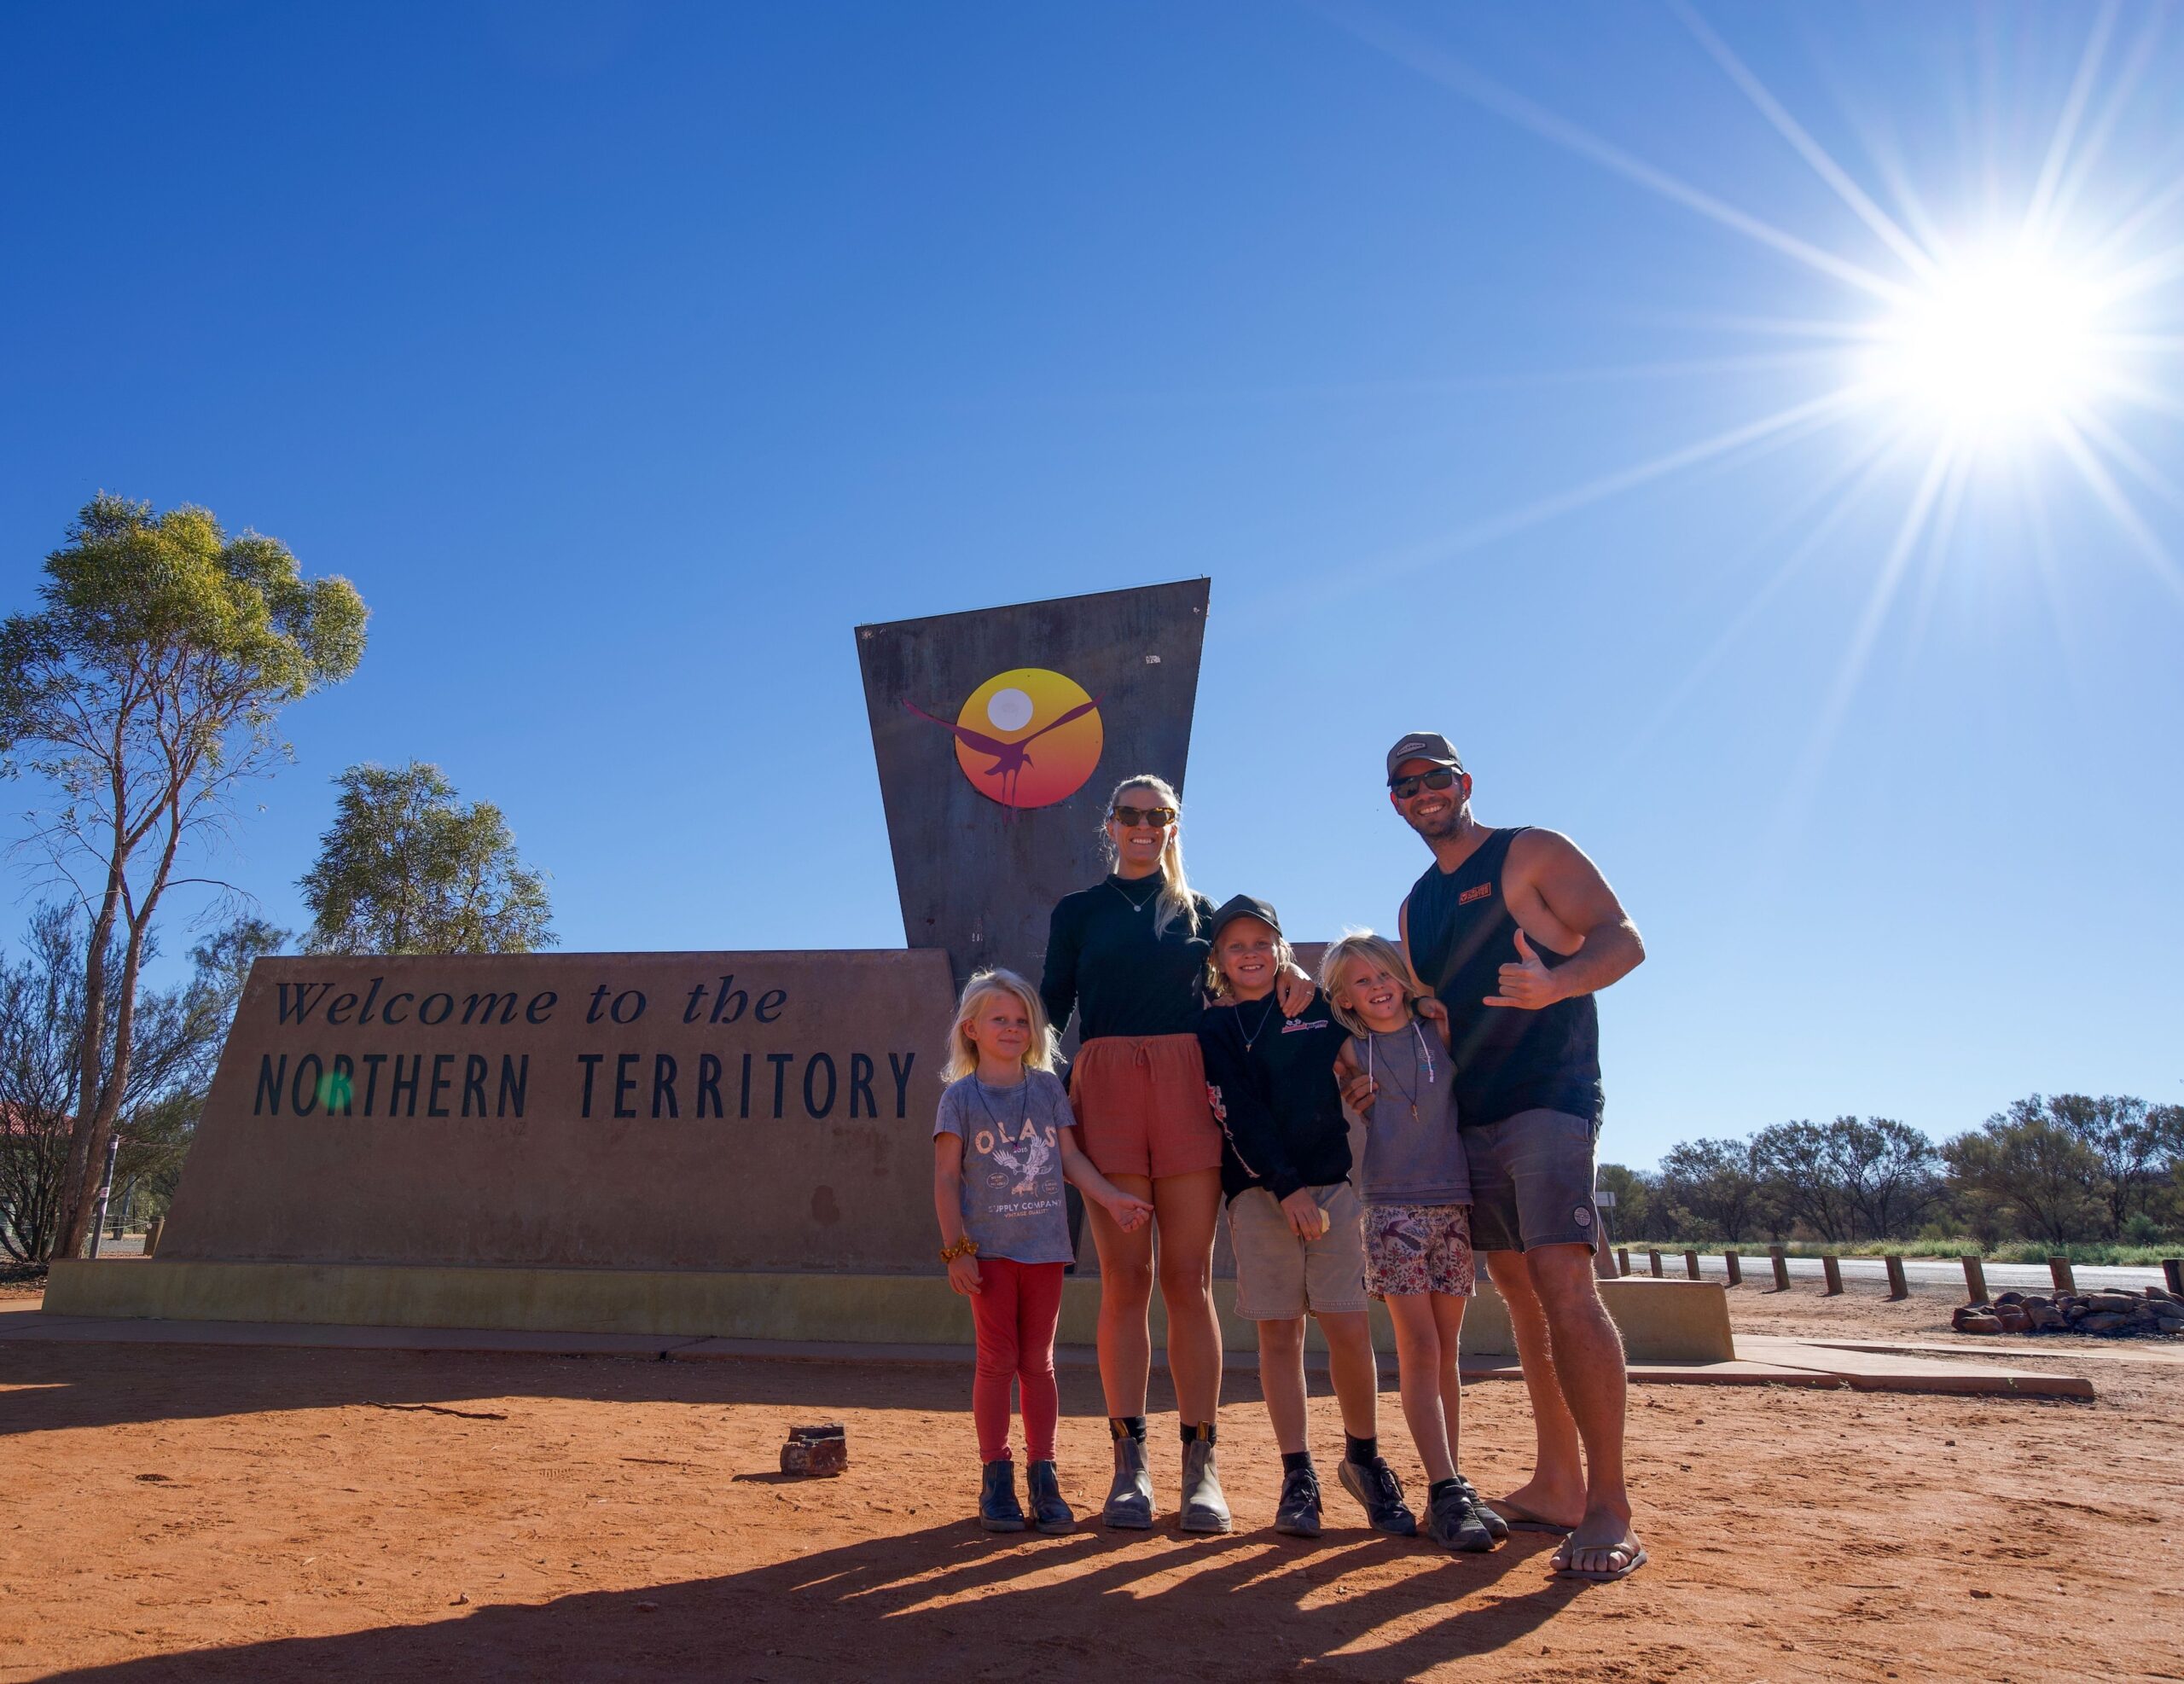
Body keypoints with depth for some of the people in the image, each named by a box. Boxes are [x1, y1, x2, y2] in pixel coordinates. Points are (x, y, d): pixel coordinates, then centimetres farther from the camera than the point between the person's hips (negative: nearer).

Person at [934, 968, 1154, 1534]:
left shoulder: (1047, 1088, 7)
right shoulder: (961, 1096, -2)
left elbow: (1070, 1157, 6)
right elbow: (946, 1178, -4)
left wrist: (1112, 1198, -7)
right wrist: (956, 1248, -9)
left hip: (1044, 1245, 3)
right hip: (989, 1248, -2)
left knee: (1038, 1362, 8)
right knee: (998, 1361, 2)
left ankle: (1043, 1477, 17)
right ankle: (996, 1479, 14)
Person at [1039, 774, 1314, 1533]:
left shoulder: (1199, 909, 18)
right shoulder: (1078, 910, 16)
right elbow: (1052, 1005, 10)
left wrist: (1289, 974, -5)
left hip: (1187, 1085, 1)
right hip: (1106, 1083, 0)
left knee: (1189, 1280, -2)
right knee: (1124, 1279, -3)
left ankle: (1201, 1467, 1)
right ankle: (1130, 1464, 2)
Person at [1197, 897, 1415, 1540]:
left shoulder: (1321, 1007, 11)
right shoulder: (1214, 1028, 5)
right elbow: (1237, 1115, -4)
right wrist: (1286, 1188, -12)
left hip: (1334, 1179, 1)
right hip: (1259, 1189, -1)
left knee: (1349, 1326, -3)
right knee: (1279, 1332, 0)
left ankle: (1363, 1459, 16)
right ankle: (1298, 1475, 10)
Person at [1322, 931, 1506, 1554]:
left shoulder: (1440, 1033, 7)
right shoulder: (1351, 1053, 4)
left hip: (1454, 1204, 2)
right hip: (1392, 1206, -2)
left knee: (1445, 1351, 7)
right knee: (1418, 1349, -8)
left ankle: (1452, 1489, 12)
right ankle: (1445, 1488, -6)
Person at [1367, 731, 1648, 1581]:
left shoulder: (1532, 853, 0)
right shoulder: (1417, 906, 19)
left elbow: (1623, 939, -9)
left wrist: (1557, 983, -29)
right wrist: (1381, 1080, 7)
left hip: (1549, 1097, -7)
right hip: (1470, 1118, 7)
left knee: (1562, 1282, -17)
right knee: (1520, 1292, 9)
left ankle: (1609, 1510, -13)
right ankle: (1556, 1486, 17)